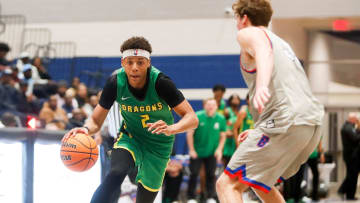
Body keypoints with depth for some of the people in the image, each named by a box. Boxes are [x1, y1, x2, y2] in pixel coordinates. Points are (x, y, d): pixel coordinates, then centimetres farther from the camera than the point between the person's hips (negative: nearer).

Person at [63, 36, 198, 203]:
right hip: (130, 136, 0)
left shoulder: (160, 82, -26)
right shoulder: (115, 83, -20)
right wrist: (86, 129, -37)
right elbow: (96, 120, -12)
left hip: (159, 144, 0)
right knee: (116, 173, -31)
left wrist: (171, 128, -47)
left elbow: (192, 118, -26)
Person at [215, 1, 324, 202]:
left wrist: (261, 86, -39)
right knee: (260, 183, 28)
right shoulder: (280, 42, 33)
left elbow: (264, 52, -20)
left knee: (227, 184, -9)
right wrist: (259, 131, 42)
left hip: (287, 123, -9)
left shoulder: (249, 33, 6)